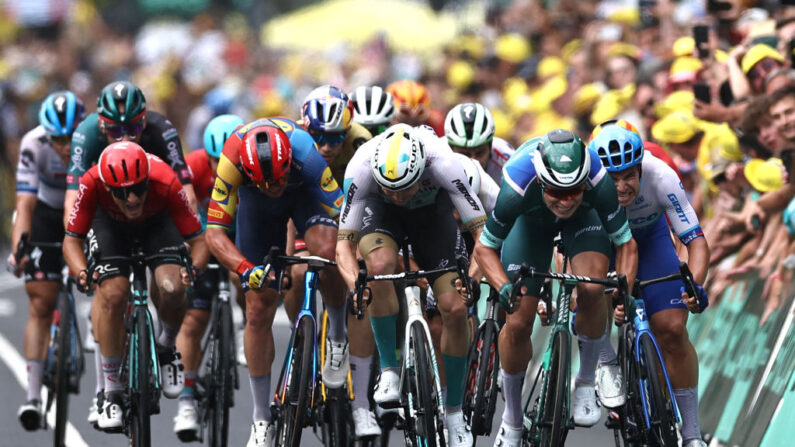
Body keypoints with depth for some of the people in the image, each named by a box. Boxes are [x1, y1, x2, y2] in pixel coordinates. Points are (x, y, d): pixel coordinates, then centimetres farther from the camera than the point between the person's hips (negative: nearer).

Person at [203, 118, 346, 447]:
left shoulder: (308, 153, -40)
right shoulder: (233, 158, -38)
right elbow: (214, 232, -34)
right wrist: (246, 269, -50)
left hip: (306, 192, -1)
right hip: (255, 203, 1)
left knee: (326, 251, -35)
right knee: (258, 310, -3)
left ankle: (337, 337, -7)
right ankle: (261, 419, 9)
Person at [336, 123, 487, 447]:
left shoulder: (442, 163, -39)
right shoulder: (361, 167, -37)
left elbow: (482, 229, -33)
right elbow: (344, 243, -31)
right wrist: (354, 284, -48)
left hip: (432, 211, 0)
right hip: (380, 212, 0)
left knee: (454, 310, -11)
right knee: (380, 265, -34)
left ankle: (454, 413, 8)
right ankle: (389, 370, -16)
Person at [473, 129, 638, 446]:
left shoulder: (600, 182, -41)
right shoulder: (517, 189, -42)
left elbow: (626, 244, -25)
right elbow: (484, 248, -24)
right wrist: (504, 286, -43)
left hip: (586, 215, 0)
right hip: (531, 218, 0)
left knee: (591, 289, -29)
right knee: (518, 323, -7)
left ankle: (586, 382, -4)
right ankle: (512, 419, 16)